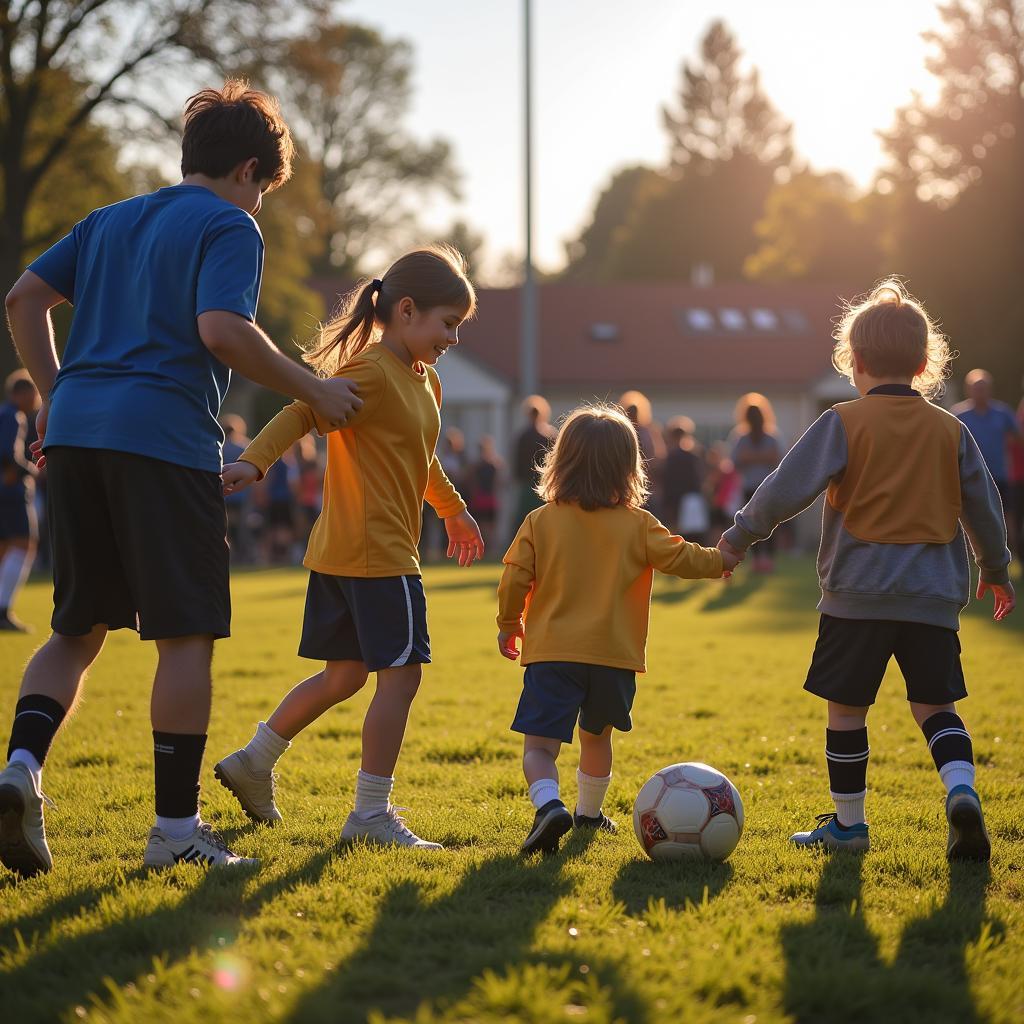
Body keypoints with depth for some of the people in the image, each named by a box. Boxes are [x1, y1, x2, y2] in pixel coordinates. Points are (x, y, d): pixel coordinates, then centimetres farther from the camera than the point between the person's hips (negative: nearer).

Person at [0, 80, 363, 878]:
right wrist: (312, 390, -5)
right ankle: (177, 826, 3)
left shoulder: (111, 219, 23)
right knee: (186, 634, 1)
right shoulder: (230, 227, 1)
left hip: (76, 431, 7)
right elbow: (222, 330, -14)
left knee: (80, 626, 15)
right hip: (164, 438, -7)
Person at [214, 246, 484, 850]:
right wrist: (255, 462, -43)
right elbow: (302, 413, -27)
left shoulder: (425, 380, 16)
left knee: (345, 675, 17)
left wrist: (455, 511, 45)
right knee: (401, 675, -7)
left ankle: (254, 762, 28)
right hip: (378, 553, -10)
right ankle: (372, 814, -1)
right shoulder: (371, 371, -14)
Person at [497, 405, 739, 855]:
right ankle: (588, 812, 40)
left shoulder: (540, 521, -1)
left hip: (551, 653, -2)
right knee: (596, 737, 24)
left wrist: (509, 624, 16)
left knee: (539, 745, -4)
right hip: (613, 655, 2)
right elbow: (680, 558, 3)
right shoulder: (637, 526, -1)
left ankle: (549, 805, -30)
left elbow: (514, 579, -1)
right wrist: (721, 559, 22)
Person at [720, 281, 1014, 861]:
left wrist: (739, 537, 6)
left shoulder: (844, 424, -5)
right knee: (934, 704, 9)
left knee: (847, 708, 8)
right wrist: (996, 569, 29)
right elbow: (984, 506, 14)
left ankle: (848, 822, 15)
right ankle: (961, 789, -15)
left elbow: (788, 489, -7)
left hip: (859, 592, -3)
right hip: (935, 595, 3)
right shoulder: (951, 431, 7)